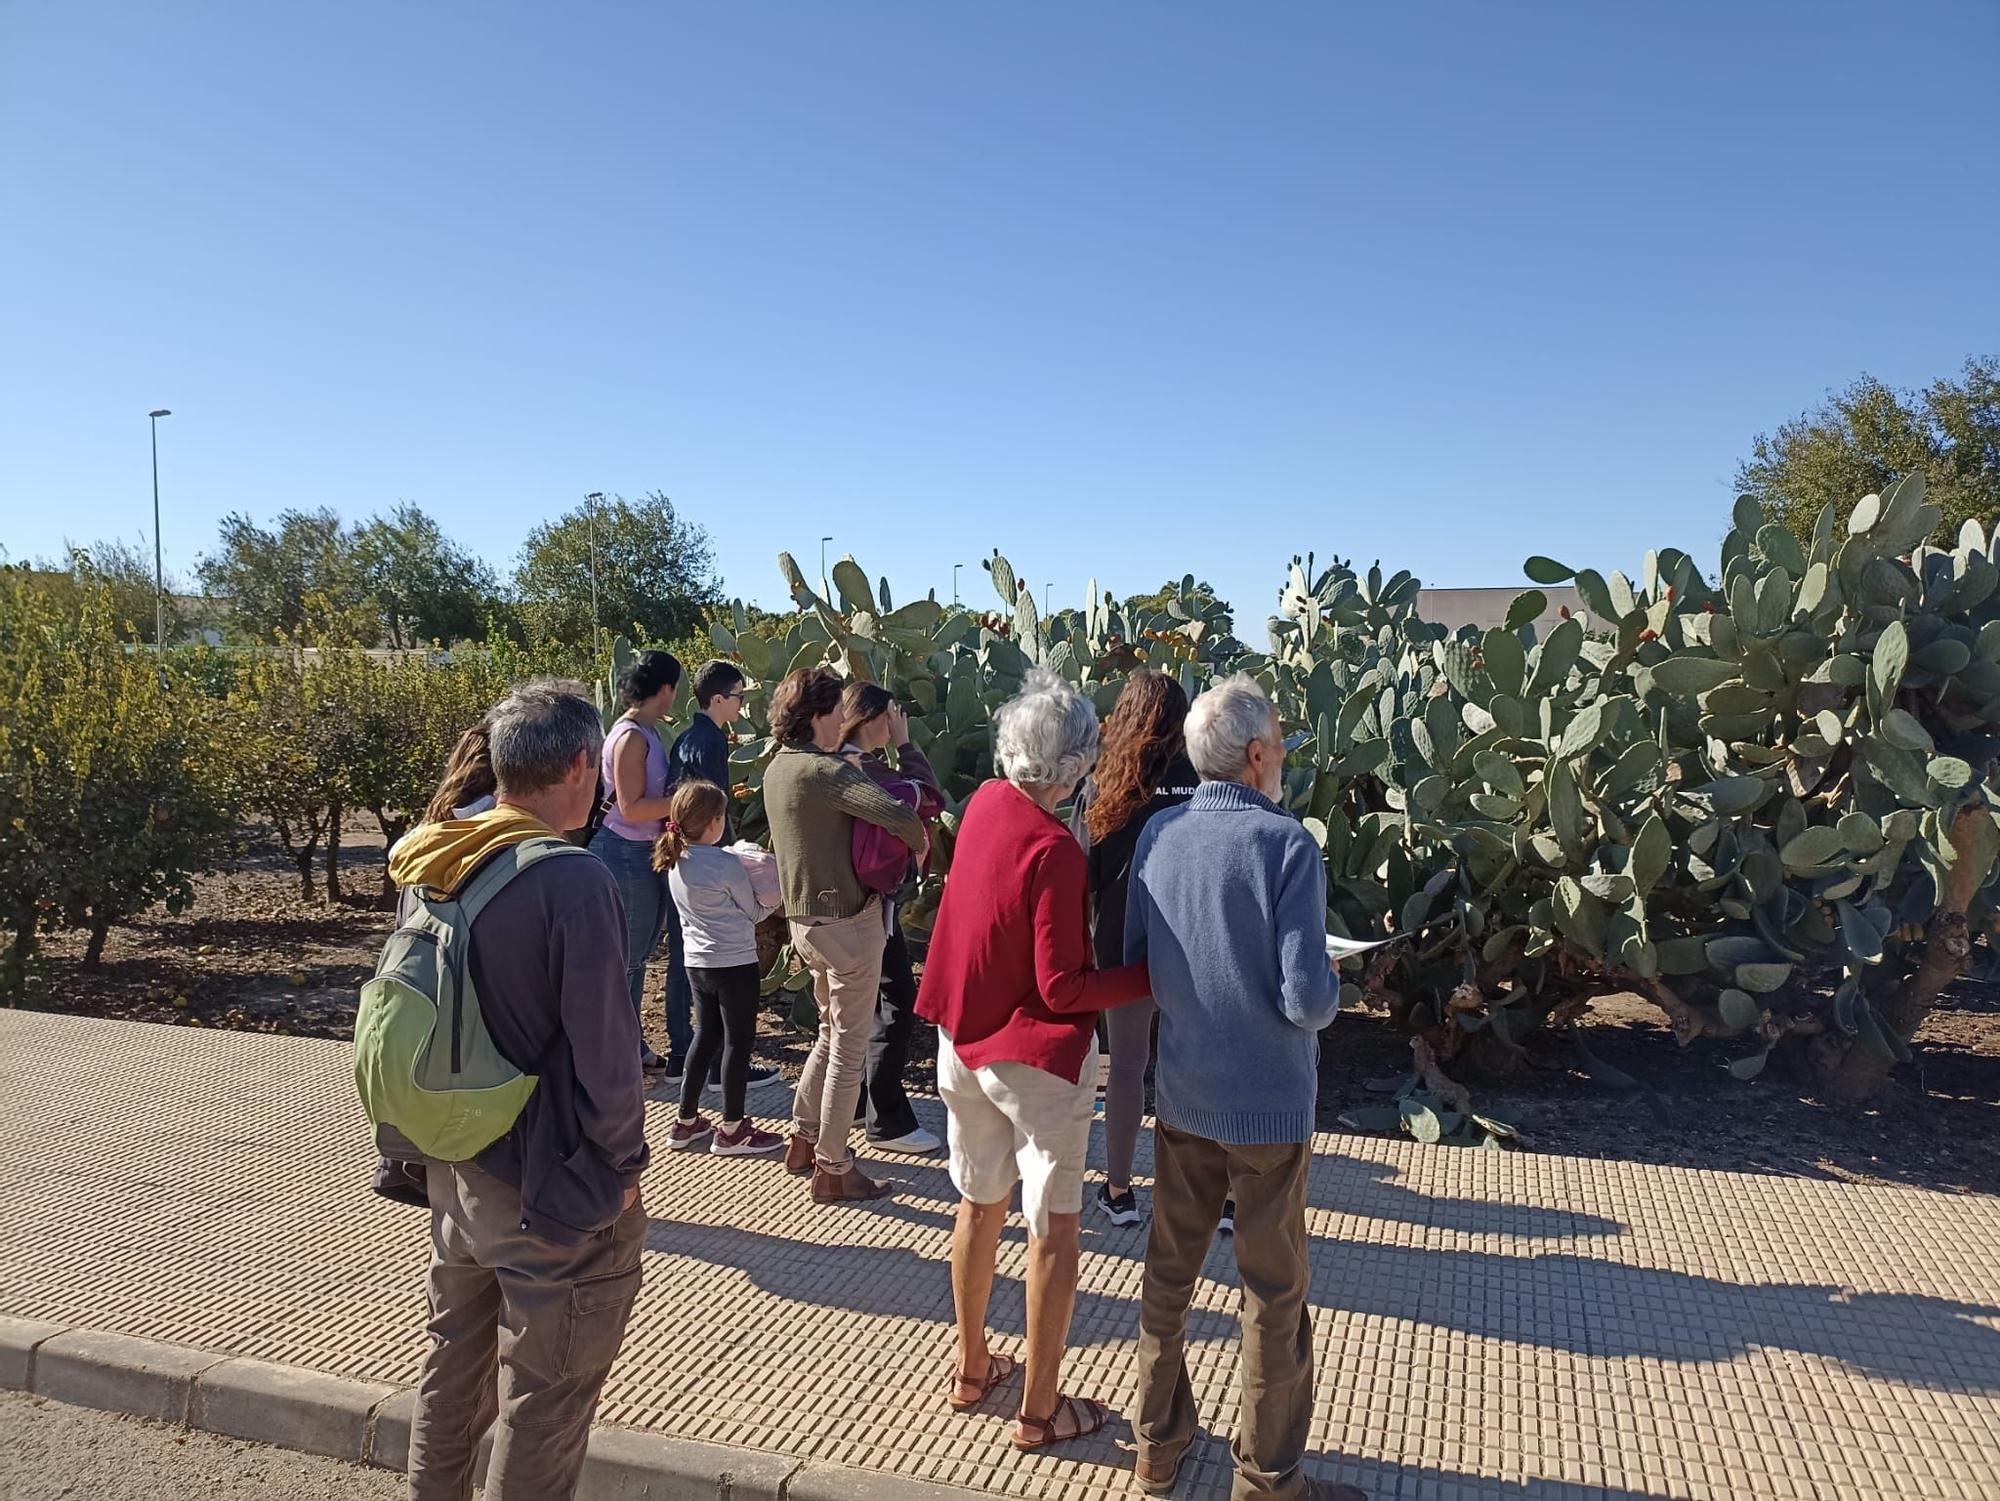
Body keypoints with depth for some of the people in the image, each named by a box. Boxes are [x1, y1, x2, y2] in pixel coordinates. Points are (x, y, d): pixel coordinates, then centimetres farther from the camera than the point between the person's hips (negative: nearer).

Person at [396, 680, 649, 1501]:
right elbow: (603, 1049, -23)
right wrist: (623, 1165, -8)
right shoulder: (572, 881, -26)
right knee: (542, 1404, 10)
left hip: (452, 1168, 8)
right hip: (555, 1190, -8)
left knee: (453, 1365, 26)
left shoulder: (431, 864, -1)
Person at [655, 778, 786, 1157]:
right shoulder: (726, 865, -19)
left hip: (697, 962, 7)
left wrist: (746, 874, 10)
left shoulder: (675, 862, 3)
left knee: (705, 1038, 18)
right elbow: (754, 913, -5)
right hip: (734, 963, -7)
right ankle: (731, 1131, 12)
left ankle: (687, 1123, 25)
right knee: (738, 1041, 4)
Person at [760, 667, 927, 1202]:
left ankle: (803, 1141, 33)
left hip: (805, 918, 9)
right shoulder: (824, 771, -21)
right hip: (848, 921, -9)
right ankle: (833, 1170, 13)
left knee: (832, 1031, 24)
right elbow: (898, 813, -33)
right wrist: (919, 842, -13)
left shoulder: (777, 768, 8)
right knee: (850, 1047, 3)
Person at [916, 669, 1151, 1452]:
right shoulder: (1055, 851, -25)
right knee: (1053, 1230, 8)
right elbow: (1062, 988, -21)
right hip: (1037, 1056, -7)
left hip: (964, 1041, 7)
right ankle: (1039, 1410, 20)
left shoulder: (984, 802, -4)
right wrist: (1152, 975, -13)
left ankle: (972, 1368, 38)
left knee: (979, 1205, 21)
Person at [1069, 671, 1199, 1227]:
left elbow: (1082, 874, -6)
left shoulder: (1101, 790, -9)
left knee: (1128, 1063, 11)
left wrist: (1078, 946, 5)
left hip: (1123, 945, 0)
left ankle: (1118, 1190, 21)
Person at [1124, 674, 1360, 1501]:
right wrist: (1333, 985, -1)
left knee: (1169, 1269, 19)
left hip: (1180, 1094, 5)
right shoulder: (1287, 844, -21)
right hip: (1267, 1105, -5)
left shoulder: (1156, 832, -5)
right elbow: (1305, 1001, -22)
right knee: (1274, 1294, 12)